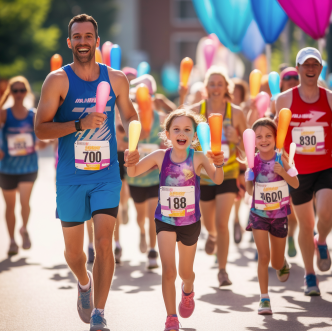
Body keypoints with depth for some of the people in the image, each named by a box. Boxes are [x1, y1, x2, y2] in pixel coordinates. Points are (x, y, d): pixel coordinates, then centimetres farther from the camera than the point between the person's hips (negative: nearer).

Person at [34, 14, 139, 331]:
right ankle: (84, 282, 45)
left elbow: (128, 114, 20)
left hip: (106, 175, 1)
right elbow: (40, 128, -12)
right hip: (70, 177, 0)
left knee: (104, 243, -14)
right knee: (73, 250, 11)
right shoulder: (58, 80, -7)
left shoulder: (116, 79, 2)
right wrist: (80, 124, -23)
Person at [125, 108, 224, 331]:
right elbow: (133, 173, -3)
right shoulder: (161, 156, -8)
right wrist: (130, 161, -24)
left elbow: (217, 180, -26)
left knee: (186, 272, 18)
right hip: (165, 221, 0)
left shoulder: (197, 158, -13)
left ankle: (188, 291, 54)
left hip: (191, 222, 0)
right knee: (169, 271, -13)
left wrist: (218, 164, -46)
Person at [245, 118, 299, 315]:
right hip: (259, 215, -1)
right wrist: (249, 174, -22)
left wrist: (283, 172, -26)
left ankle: (283, 264, 50)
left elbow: (296, 184, -10)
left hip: (280, 216, 1)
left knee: (276, 262, 13)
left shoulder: (281, 158, -10)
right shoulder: (253, 161, -9)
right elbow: (250, 191, -3)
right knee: (263, 257, -11)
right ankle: (264, 299, -4)